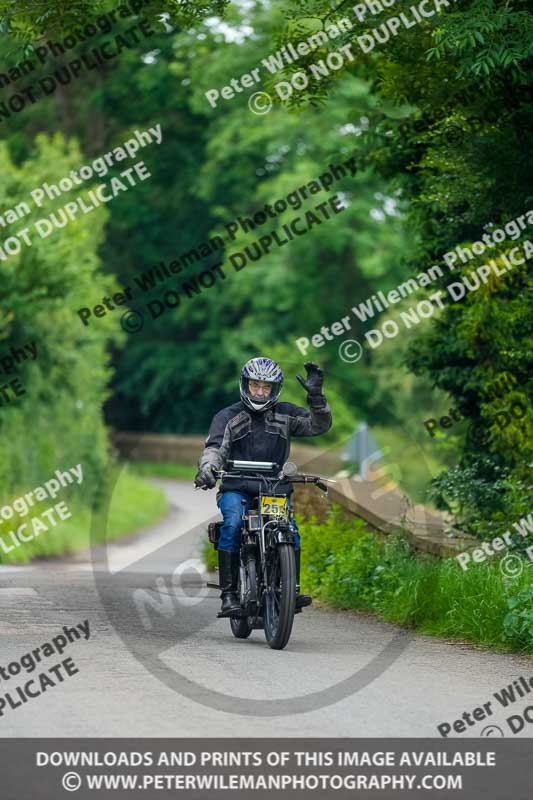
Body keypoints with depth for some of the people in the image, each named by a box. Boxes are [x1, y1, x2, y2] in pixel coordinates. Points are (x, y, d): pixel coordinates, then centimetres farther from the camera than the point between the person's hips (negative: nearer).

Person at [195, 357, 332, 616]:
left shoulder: (285, 414, 10)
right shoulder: (227, 417, 5)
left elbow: (319, 425, 2)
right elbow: (215, 447, -9)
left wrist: (316, 396, -14)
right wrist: (207, 468, -31)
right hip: (237, 489, -2)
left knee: (290, 530, -24)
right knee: (232, 524, -30)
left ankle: (292, 590, -17)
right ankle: (229, 594, -28)